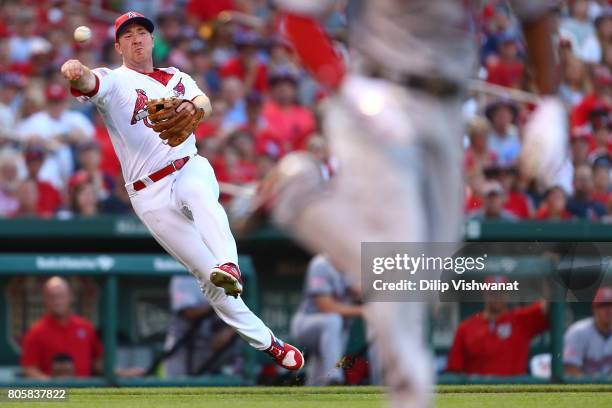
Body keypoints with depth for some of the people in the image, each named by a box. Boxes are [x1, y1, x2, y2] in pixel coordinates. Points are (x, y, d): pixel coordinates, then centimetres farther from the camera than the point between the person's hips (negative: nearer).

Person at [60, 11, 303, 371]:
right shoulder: (113, 81, 3)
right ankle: (267, 343, 3)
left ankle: (229, 267, -61)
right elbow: (89, 83, -22)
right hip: (151, 197, -2)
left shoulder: (176, 78, 14)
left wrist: (192, 106, -32)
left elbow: (206, 104, -6)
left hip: (190, 169, 2)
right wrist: (75, 71, -48)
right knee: (208, 276, -6)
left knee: (200, 195, -37)